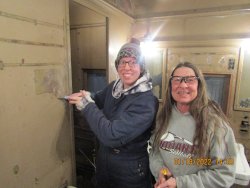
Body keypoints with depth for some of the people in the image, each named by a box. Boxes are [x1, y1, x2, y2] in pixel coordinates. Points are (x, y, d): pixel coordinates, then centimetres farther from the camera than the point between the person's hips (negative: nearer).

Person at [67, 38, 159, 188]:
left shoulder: (146, 101, -28)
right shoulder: (114, 86, -5)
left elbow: (113, 136, -34)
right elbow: (99, 99, 15)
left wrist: (86, 105, -24)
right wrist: (86, 97, -8)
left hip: (130, 172, -6)